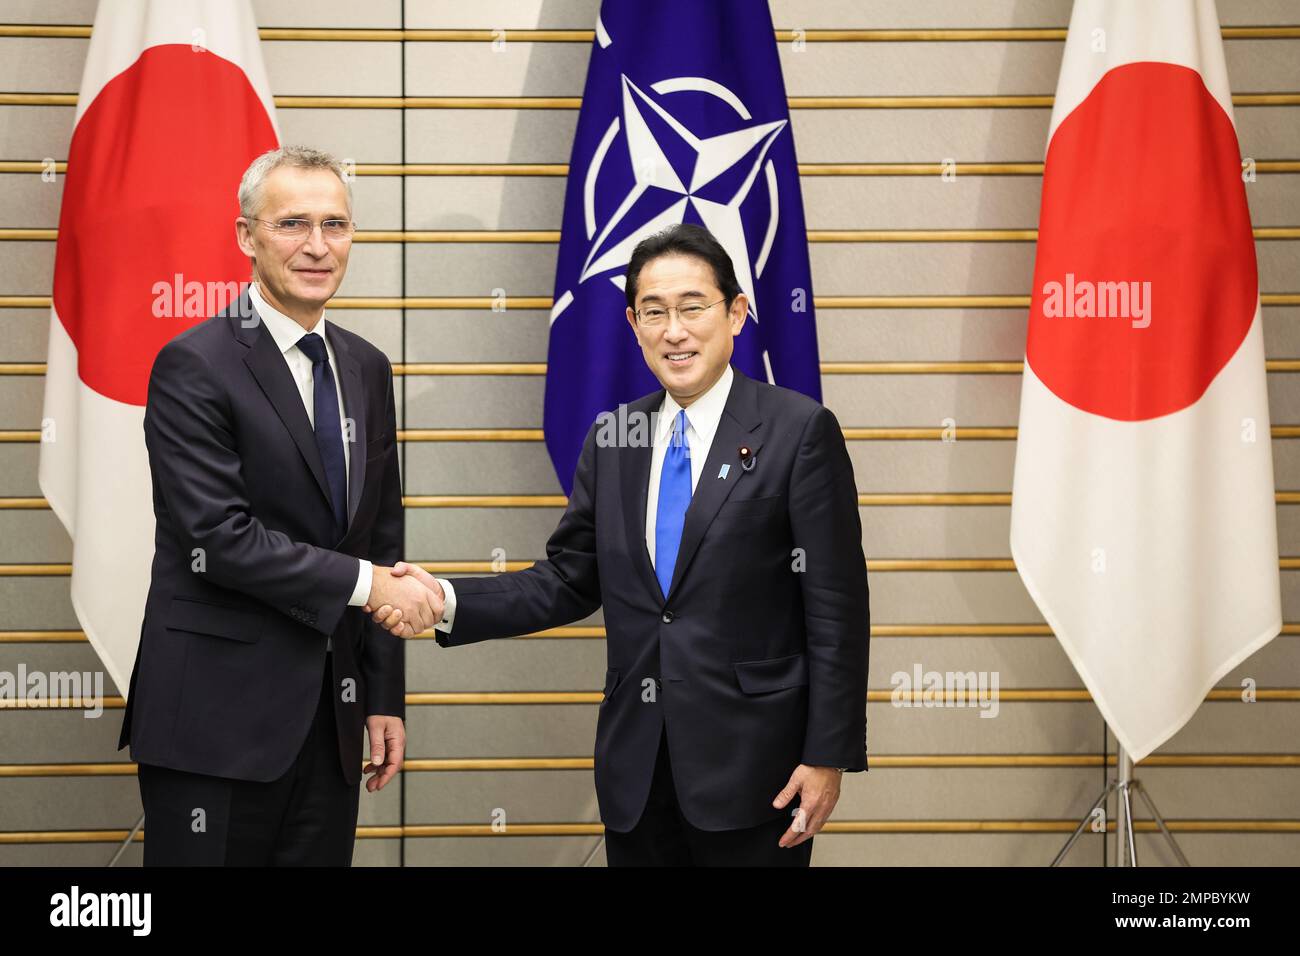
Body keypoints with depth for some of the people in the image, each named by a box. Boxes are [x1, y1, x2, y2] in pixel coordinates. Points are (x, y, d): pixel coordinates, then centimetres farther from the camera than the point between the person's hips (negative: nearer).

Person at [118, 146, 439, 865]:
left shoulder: (365, 369, 13)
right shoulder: (194, 367, -9)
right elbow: (221, 537, -17)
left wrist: (385, 698, 11)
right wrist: (362, 582, -13)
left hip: (330, 720, 6)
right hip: (219, 718, -6)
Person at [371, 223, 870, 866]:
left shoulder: (800, 431, -5)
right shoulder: (610, 440, 10)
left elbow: (835, 608, -7)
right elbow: (568, 582, 10)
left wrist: (828, 756, -11)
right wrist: (447, 602, -5)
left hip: (751, 766, -4)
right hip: (637, 772, 4)